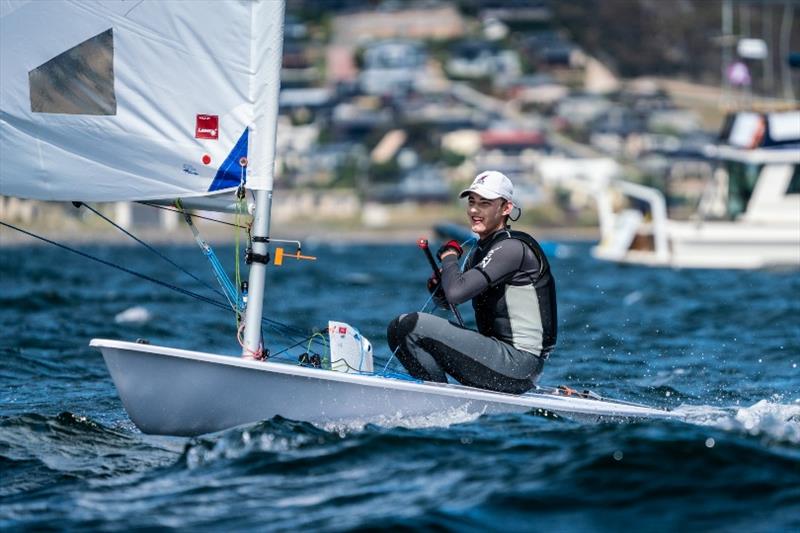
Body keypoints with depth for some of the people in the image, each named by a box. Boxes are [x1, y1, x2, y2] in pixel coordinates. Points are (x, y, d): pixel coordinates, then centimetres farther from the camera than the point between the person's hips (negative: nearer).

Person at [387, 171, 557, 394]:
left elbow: (456, 293, -26)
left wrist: (449, 256, -5)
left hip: (517, 363, -10)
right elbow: (446, 301, 25)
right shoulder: (481, 250, 15)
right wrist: (438, 288, 1)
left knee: (410, 326, -19)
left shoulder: (512, 248, -15)